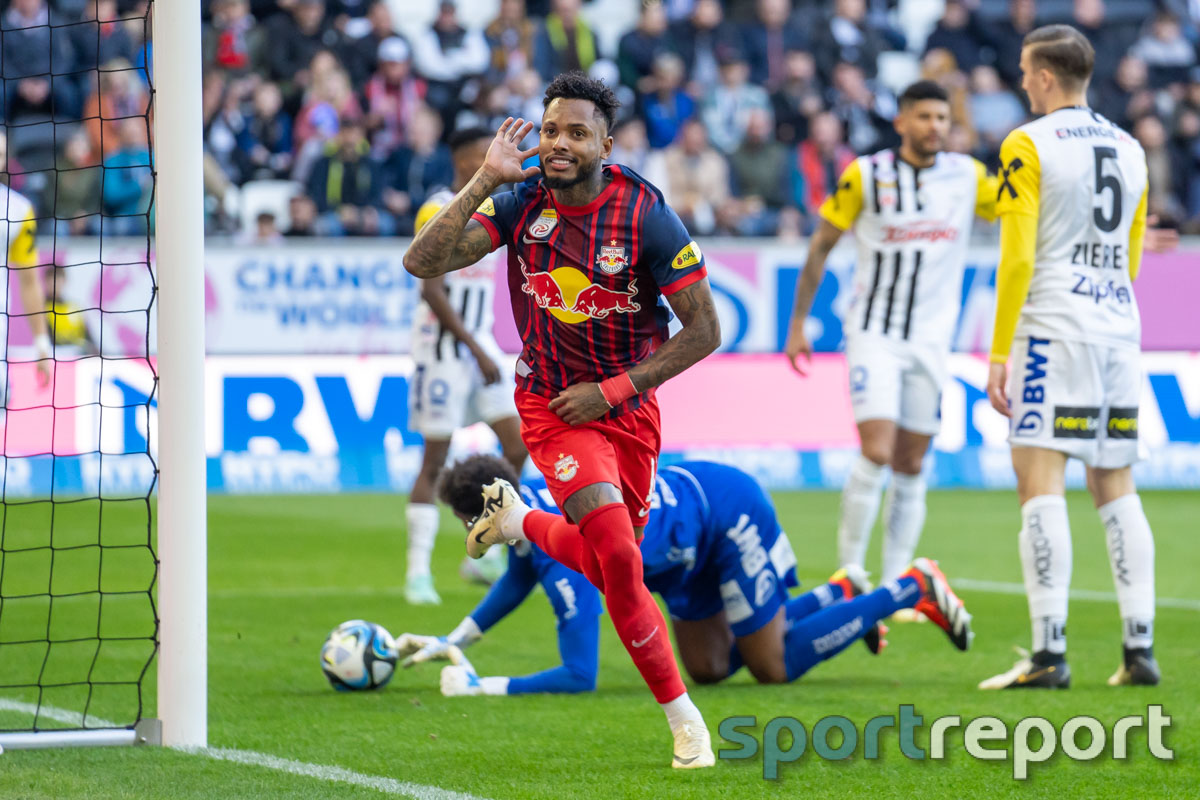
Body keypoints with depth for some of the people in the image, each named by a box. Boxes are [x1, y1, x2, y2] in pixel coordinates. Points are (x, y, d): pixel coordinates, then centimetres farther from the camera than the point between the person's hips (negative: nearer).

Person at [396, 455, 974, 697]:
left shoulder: (563, 559, -34)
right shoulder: (526, 496, -9)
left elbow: (579, 676, -34)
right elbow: (519, 578, 16)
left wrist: (484, 687, -33)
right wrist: (451, 642, 9)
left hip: (726, 509, -9)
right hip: (690, 494, 9)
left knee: (775, 668, 0)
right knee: (708, 669, 14)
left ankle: (912, 589, 10)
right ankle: (839, 594, 27)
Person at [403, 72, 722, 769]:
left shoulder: (646, 216, -16)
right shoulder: (521, 202, -10)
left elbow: (704, 330, -11)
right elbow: (423, 262, -18)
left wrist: (612, 390, -15)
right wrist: (485, 182, -26)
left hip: (628, 404, 2)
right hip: (551, 403, -2)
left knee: (608, 564, 12)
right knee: (619, 558, -18)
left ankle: (518, 520, 43)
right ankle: (682, 716, -5)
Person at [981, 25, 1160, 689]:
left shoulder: (1028, 146, -6)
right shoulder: (1129, 150, 14)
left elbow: (1017, 257, -11)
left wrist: (999, 353, -9)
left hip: (1053, 329, -6)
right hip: (1121, 330, 6)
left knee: (1039, 483, -8)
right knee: (1116, 489, 10)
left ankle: (1049, 653, -15)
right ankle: (1140, 649, 5)